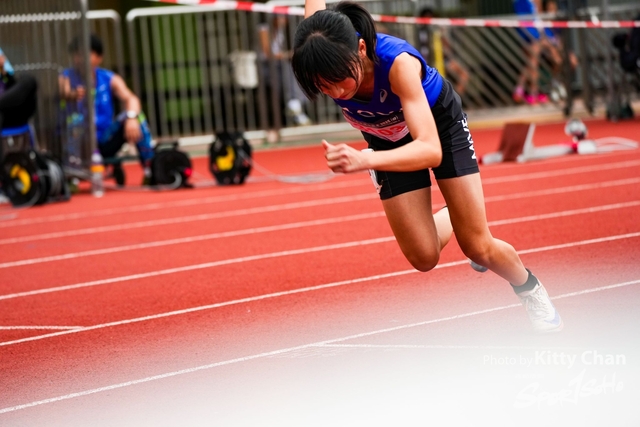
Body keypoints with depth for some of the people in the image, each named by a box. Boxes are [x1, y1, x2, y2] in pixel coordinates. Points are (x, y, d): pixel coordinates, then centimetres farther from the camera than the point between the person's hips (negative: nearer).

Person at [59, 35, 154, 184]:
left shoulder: (110, 79, 1)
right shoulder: (67, 78, -5)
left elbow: (131, 99, -17)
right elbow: (62, 94, -28)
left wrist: (132, 117, -40)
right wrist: (72, 96, -54)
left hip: (106, 142, 3)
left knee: (134, 113, -18)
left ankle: (150, 170, -11)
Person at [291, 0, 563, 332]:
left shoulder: (398, 63, -44)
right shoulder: (321, 48, -34)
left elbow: (431, 151, -51)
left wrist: (364, 160, -65)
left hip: (440, 123, -4)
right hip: (389, 138, 4)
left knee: (479, 249, -3)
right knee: (423, 258, -3)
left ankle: (531, 291, 28)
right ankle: (453, 219, 31)